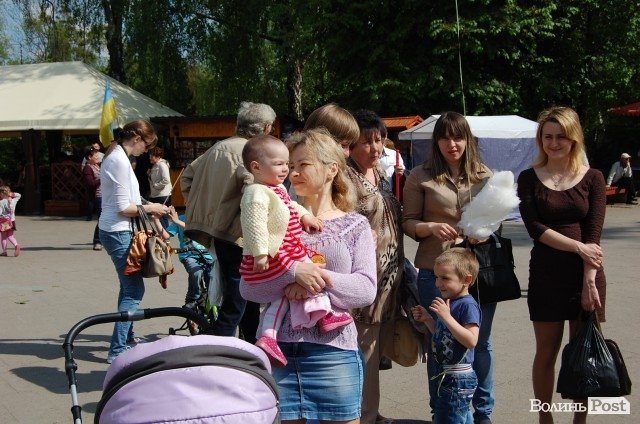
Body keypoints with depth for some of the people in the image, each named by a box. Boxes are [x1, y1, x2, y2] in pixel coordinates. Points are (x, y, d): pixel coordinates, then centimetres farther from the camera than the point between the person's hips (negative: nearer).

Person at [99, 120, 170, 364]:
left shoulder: (115, 156, 13)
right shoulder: (120, 161, -18)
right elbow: (123, 208, -19)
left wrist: (146, 209, 10)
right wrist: (150, 208, -7)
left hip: (115, 231, 11)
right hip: (119, 233, -11)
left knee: (129, 286, 21)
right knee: (134, 290, -7)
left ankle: (127, 337, 35)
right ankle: (117, 350, -6)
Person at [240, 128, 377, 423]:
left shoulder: (354, 225, 7)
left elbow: (366, 289, -6)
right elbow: (248, 287, -2)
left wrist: (318, 278, -18)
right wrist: (294, 272, -19)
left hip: (333, 351, -1)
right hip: (278, 349, 1)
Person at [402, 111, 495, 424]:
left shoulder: (484, 175, 8)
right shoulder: (421, 176, 1)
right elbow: (408, 222, 1)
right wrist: (431, 228, -17)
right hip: (435, 269, -2)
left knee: (481, 342, 12)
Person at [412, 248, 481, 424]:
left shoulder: (468, 305, -18)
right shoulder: (449, 301, 11)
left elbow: (471, 340, -28)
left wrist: (446, 317, -31)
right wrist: (427, 319, 7)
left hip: (458, 378, -10)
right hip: (445, 375, 10)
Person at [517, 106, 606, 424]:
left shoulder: (592, 178, 2)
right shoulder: (529, 178, 3)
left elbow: (594, 234, -5)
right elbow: (535, 227, -8)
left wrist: (589, 281, -14)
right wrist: (578, 247, -16)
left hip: (586, 275, 0)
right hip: (546, 275, 0)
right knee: (546, 353, 8)